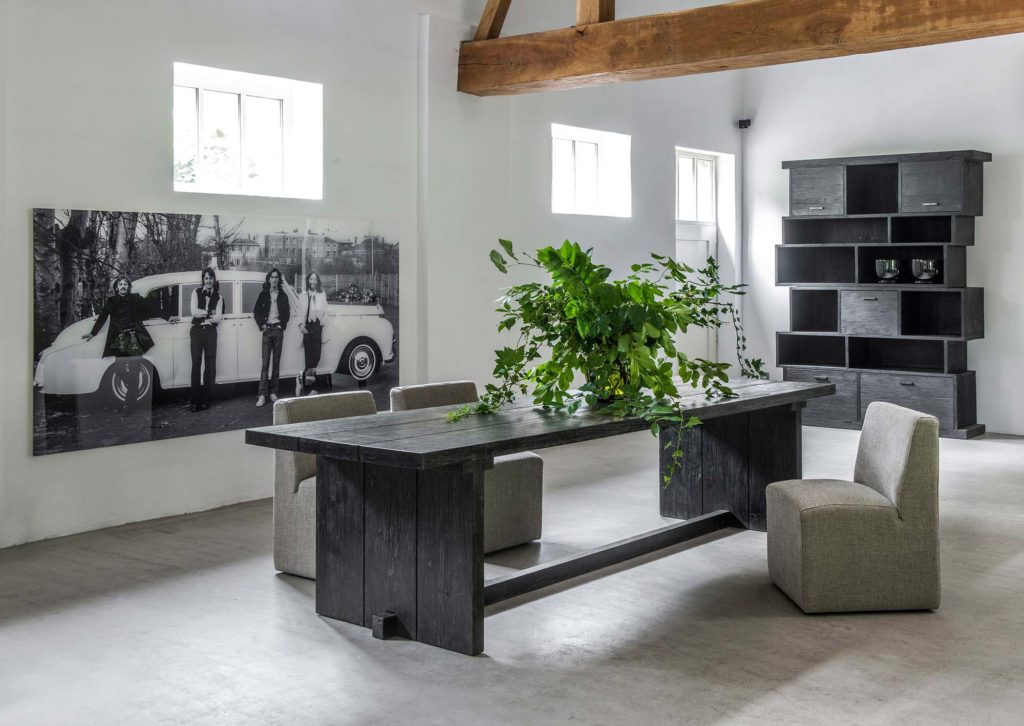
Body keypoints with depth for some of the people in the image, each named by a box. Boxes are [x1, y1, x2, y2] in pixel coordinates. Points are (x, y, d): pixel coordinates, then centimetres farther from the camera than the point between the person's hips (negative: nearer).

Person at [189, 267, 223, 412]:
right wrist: (210, 314, -10)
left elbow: (218, 318, -3)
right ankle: (195, 400, -4)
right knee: (196, 363, -4)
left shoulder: (218, 296, 7)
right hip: (197, 331, -1)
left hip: (210, 331, 1)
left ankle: (206, 399, 7)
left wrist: (202, 314, -11)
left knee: (210, 365, 1)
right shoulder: (196, 292, 5)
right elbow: (194, 312, -8)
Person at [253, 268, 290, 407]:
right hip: (267, 329, -2)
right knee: (265, 363, -8)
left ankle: (273, 392, 9)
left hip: (278, 329, 2)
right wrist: (261, 325, -2)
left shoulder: (283, 295, 9)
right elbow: (256, 311, 7)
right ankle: (262, 395, -13)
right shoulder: (263, 295, 6)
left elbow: (287, 312, 13)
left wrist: (283, 325, 0)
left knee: (276, 362, 3)